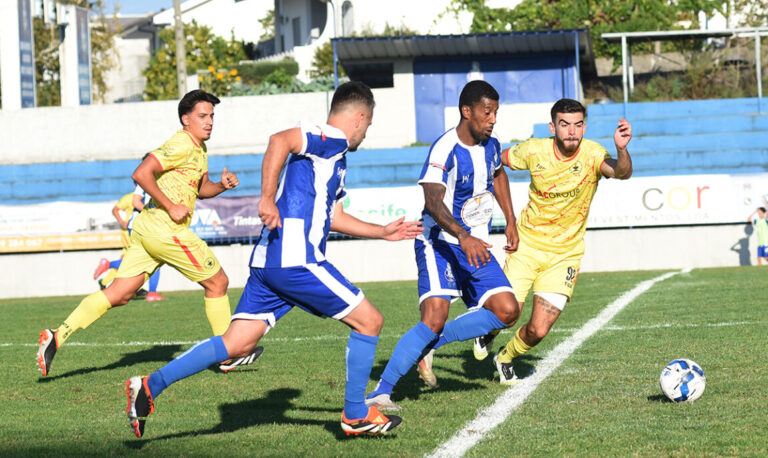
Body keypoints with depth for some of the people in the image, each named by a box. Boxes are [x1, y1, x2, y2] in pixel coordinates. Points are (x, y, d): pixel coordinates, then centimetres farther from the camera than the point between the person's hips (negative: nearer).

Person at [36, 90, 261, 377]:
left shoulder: (199, 149, 19)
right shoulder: (181, 145, -13)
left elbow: (200, 189, 30)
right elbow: (141, 174, -22)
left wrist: (222, 186, 10)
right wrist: (171, 207, -20)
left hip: (147, 228, 9)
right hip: (166, 231, -9)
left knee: (118, 294, 4)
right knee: (217, 283, 5)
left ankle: (57, 338, -4)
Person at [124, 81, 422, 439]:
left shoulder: (332, 155, 26)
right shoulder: (333, 139, -5)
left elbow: (333, 217, 37)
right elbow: (281, 140, -22)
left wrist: (383, 232, 43)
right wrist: (268, 198, -27)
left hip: (268, 262, 10)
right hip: (295, 259, -10)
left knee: (236, 344, 4)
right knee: (369, 320, 3)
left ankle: (151, 385, -4)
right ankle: (356, 415, 12)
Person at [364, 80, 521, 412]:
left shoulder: (490, 144, 4)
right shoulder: (445, 150, -21)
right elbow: (433, 201, -34)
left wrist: (510, 221, 24)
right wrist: (463, 237, -48)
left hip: (477, 247, 8)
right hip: (440, 244, -8)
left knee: (507, 312, -5)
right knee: (434, 318, -24)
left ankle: (430, 345, 5)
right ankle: (380, 392, -19)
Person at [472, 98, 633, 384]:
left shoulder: (591, 154, -18)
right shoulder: (534, 151, -12)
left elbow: (622, 172, -39)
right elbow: (495, 161, 8)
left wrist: (622, 149, -59)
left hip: (565, 253, 0)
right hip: (527, 243, 0)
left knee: (538, 331, -6)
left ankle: (506, 358, 29)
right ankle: (488, 330, 33)